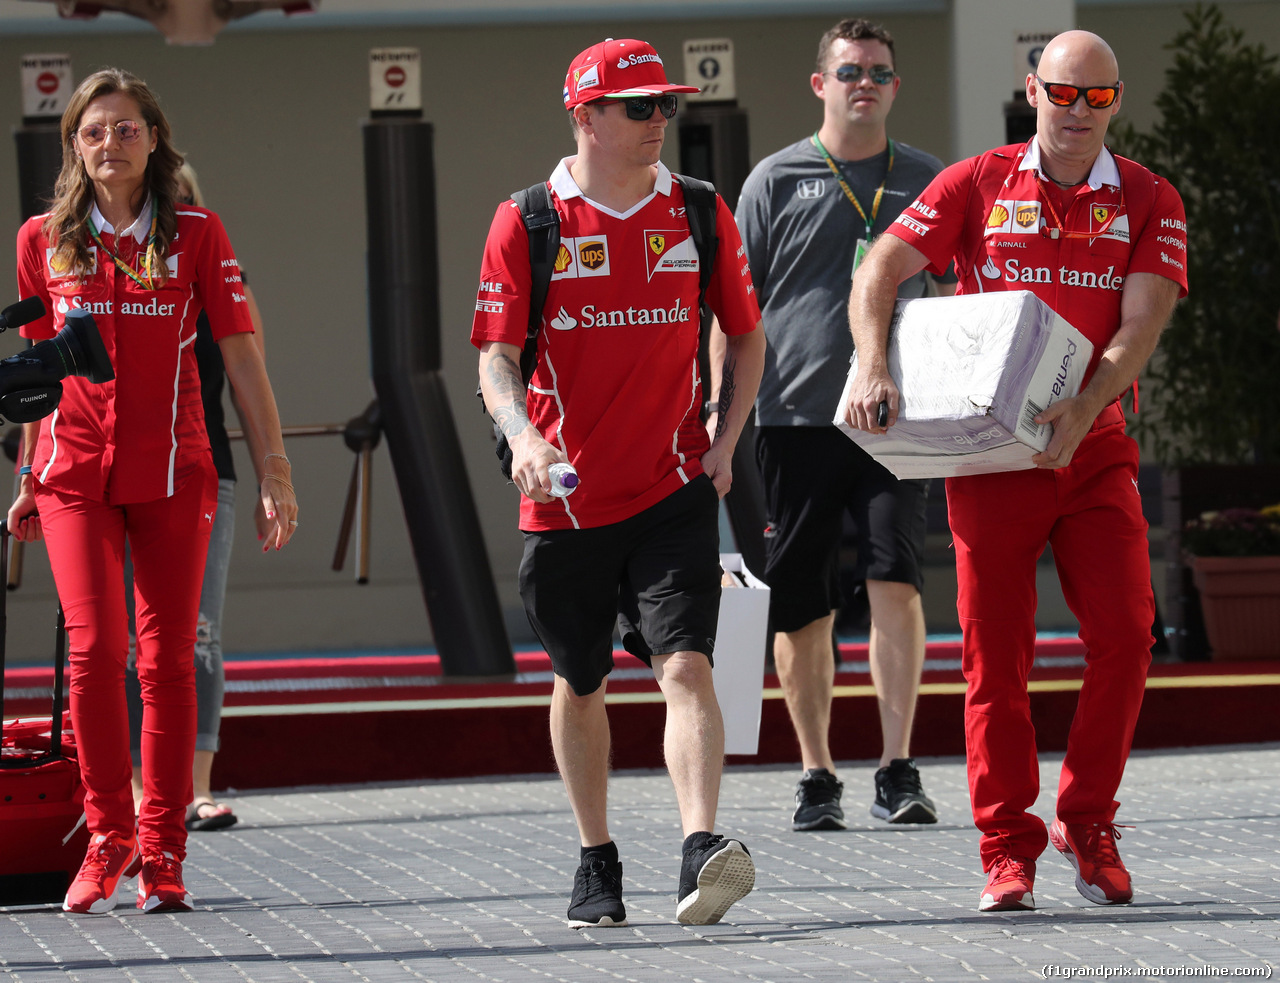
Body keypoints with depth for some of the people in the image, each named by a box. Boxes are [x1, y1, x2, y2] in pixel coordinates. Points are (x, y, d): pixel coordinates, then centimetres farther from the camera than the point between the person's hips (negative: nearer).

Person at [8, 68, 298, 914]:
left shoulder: (195, 234, 0)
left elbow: (240, 353, 1)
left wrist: (276, 471, -3)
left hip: (172, 471, -1)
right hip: (74, 474, 1)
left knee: (168, 660, 1)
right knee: (95, 650, -11)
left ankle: (163, 852, 9)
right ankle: (108, 838, 3)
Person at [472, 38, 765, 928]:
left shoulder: (698, 213, 4)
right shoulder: (528, 223, -2)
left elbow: (747, 336, 15)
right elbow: (497, 359, -5)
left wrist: (725, 444, 3)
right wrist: (524, 436, -25)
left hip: (674, 488, 0)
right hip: (567, 492, 0)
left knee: (686, 667, -17)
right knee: (579, 682, 12)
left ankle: (703, 855, -27)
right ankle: (597, 863, 27)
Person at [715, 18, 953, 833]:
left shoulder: (928, 183, 11)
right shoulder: (777, 182, 6)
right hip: (798, 419, 0)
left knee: (896, 580, -13)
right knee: (802, 607, 3)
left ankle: (899, 771, -10)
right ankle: (816, 775, 14)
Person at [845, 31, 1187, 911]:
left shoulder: (1149, 202, 5)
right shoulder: (977, 186, 3)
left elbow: (1141, 325, -7)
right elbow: (880, 272, -3)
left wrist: (1084, 408, -24)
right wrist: (874, 369, -21)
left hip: (1094, 447, 1)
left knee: (1125, 632, -8)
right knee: (996, 654, -1)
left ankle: (1087, 822, 9)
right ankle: (1008, 848, 6)